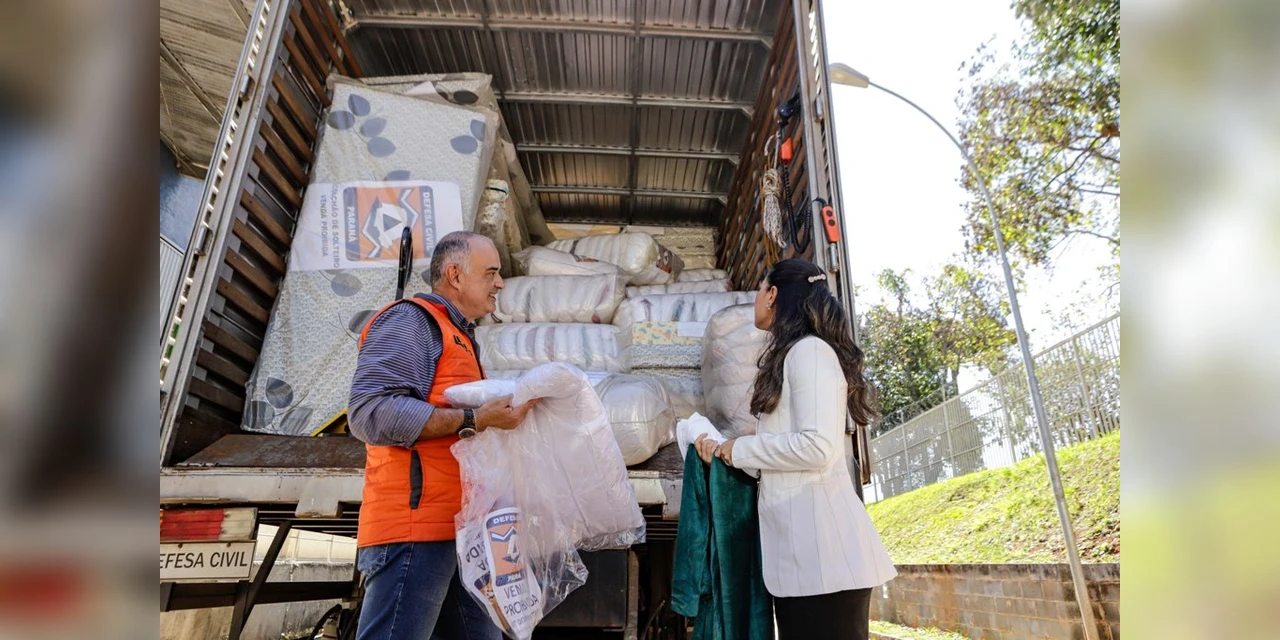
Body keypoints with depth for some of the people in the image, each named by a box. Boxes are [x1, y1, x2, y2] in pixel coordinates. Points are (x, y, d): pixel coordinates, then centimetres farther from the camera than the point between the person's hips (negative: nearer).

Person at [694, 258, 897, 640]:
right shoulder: (790, 358, 18)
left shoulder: (810, 350, -9)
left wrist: (740, 449, -8)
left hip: (820, 542, -9)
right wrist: (723, 452, 13)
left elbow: (818, 447, -20)